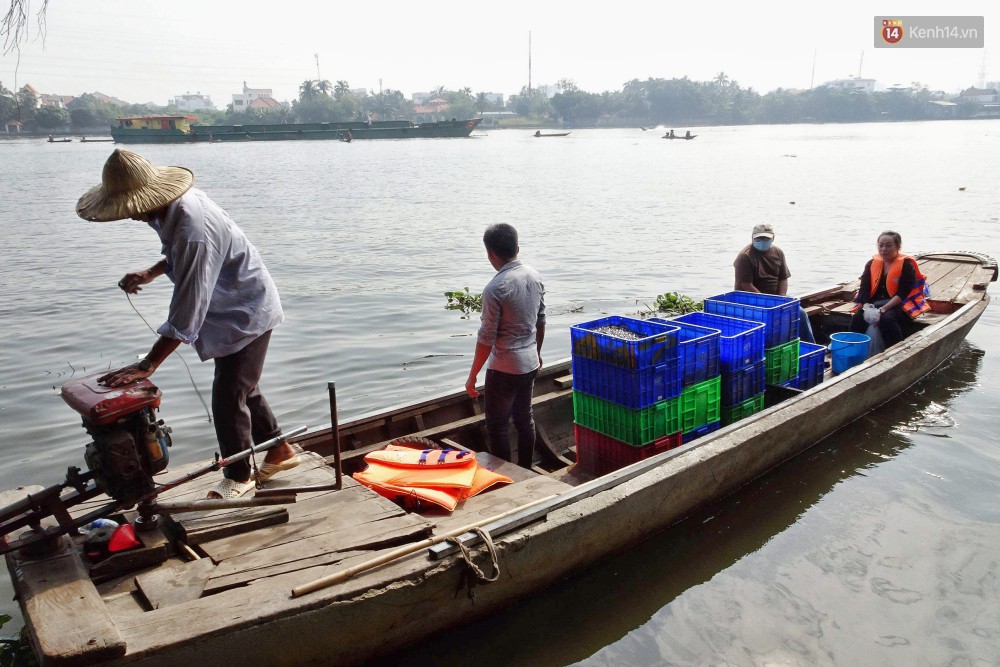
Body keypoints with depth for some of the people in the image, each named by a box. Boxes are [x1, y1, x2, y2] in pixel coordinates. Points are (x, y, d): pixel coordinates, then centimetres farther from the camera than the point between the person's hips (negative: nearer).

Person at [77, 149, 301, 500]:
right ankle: (280, 450, 35)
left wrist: (146, 366, -32)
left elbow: (186, 311, -34)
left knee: (228, 396, -2)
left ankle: (238, 476, 17)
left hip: (247, 312, -10)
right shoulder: (172, 207, -6)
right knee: (243, 389, 19)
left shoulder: (194, 228, -35)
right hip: (235, 308, 10)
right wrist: (149, 274, 1)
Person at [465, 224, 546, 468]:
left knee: (497, 426, 6)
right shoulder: (535, 277, 0)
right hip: (530, 364, 8)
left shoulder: (496, 288, -21)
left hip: (504, 369, -7)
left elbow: (486, 337, -19)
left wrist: (472, 376, -11)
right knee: (524, 418, 19)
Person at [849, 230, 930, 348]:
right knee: (858, 316, -25)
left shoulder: (906, 265, -7)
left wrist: (884, 309, -27)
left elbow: (903, 294, -15)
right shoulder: (872, 264, 6)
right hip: (875, 303, 4)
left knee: (886, 318, -35)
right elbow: (864, 289, -2)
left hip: (900, 304, -4)